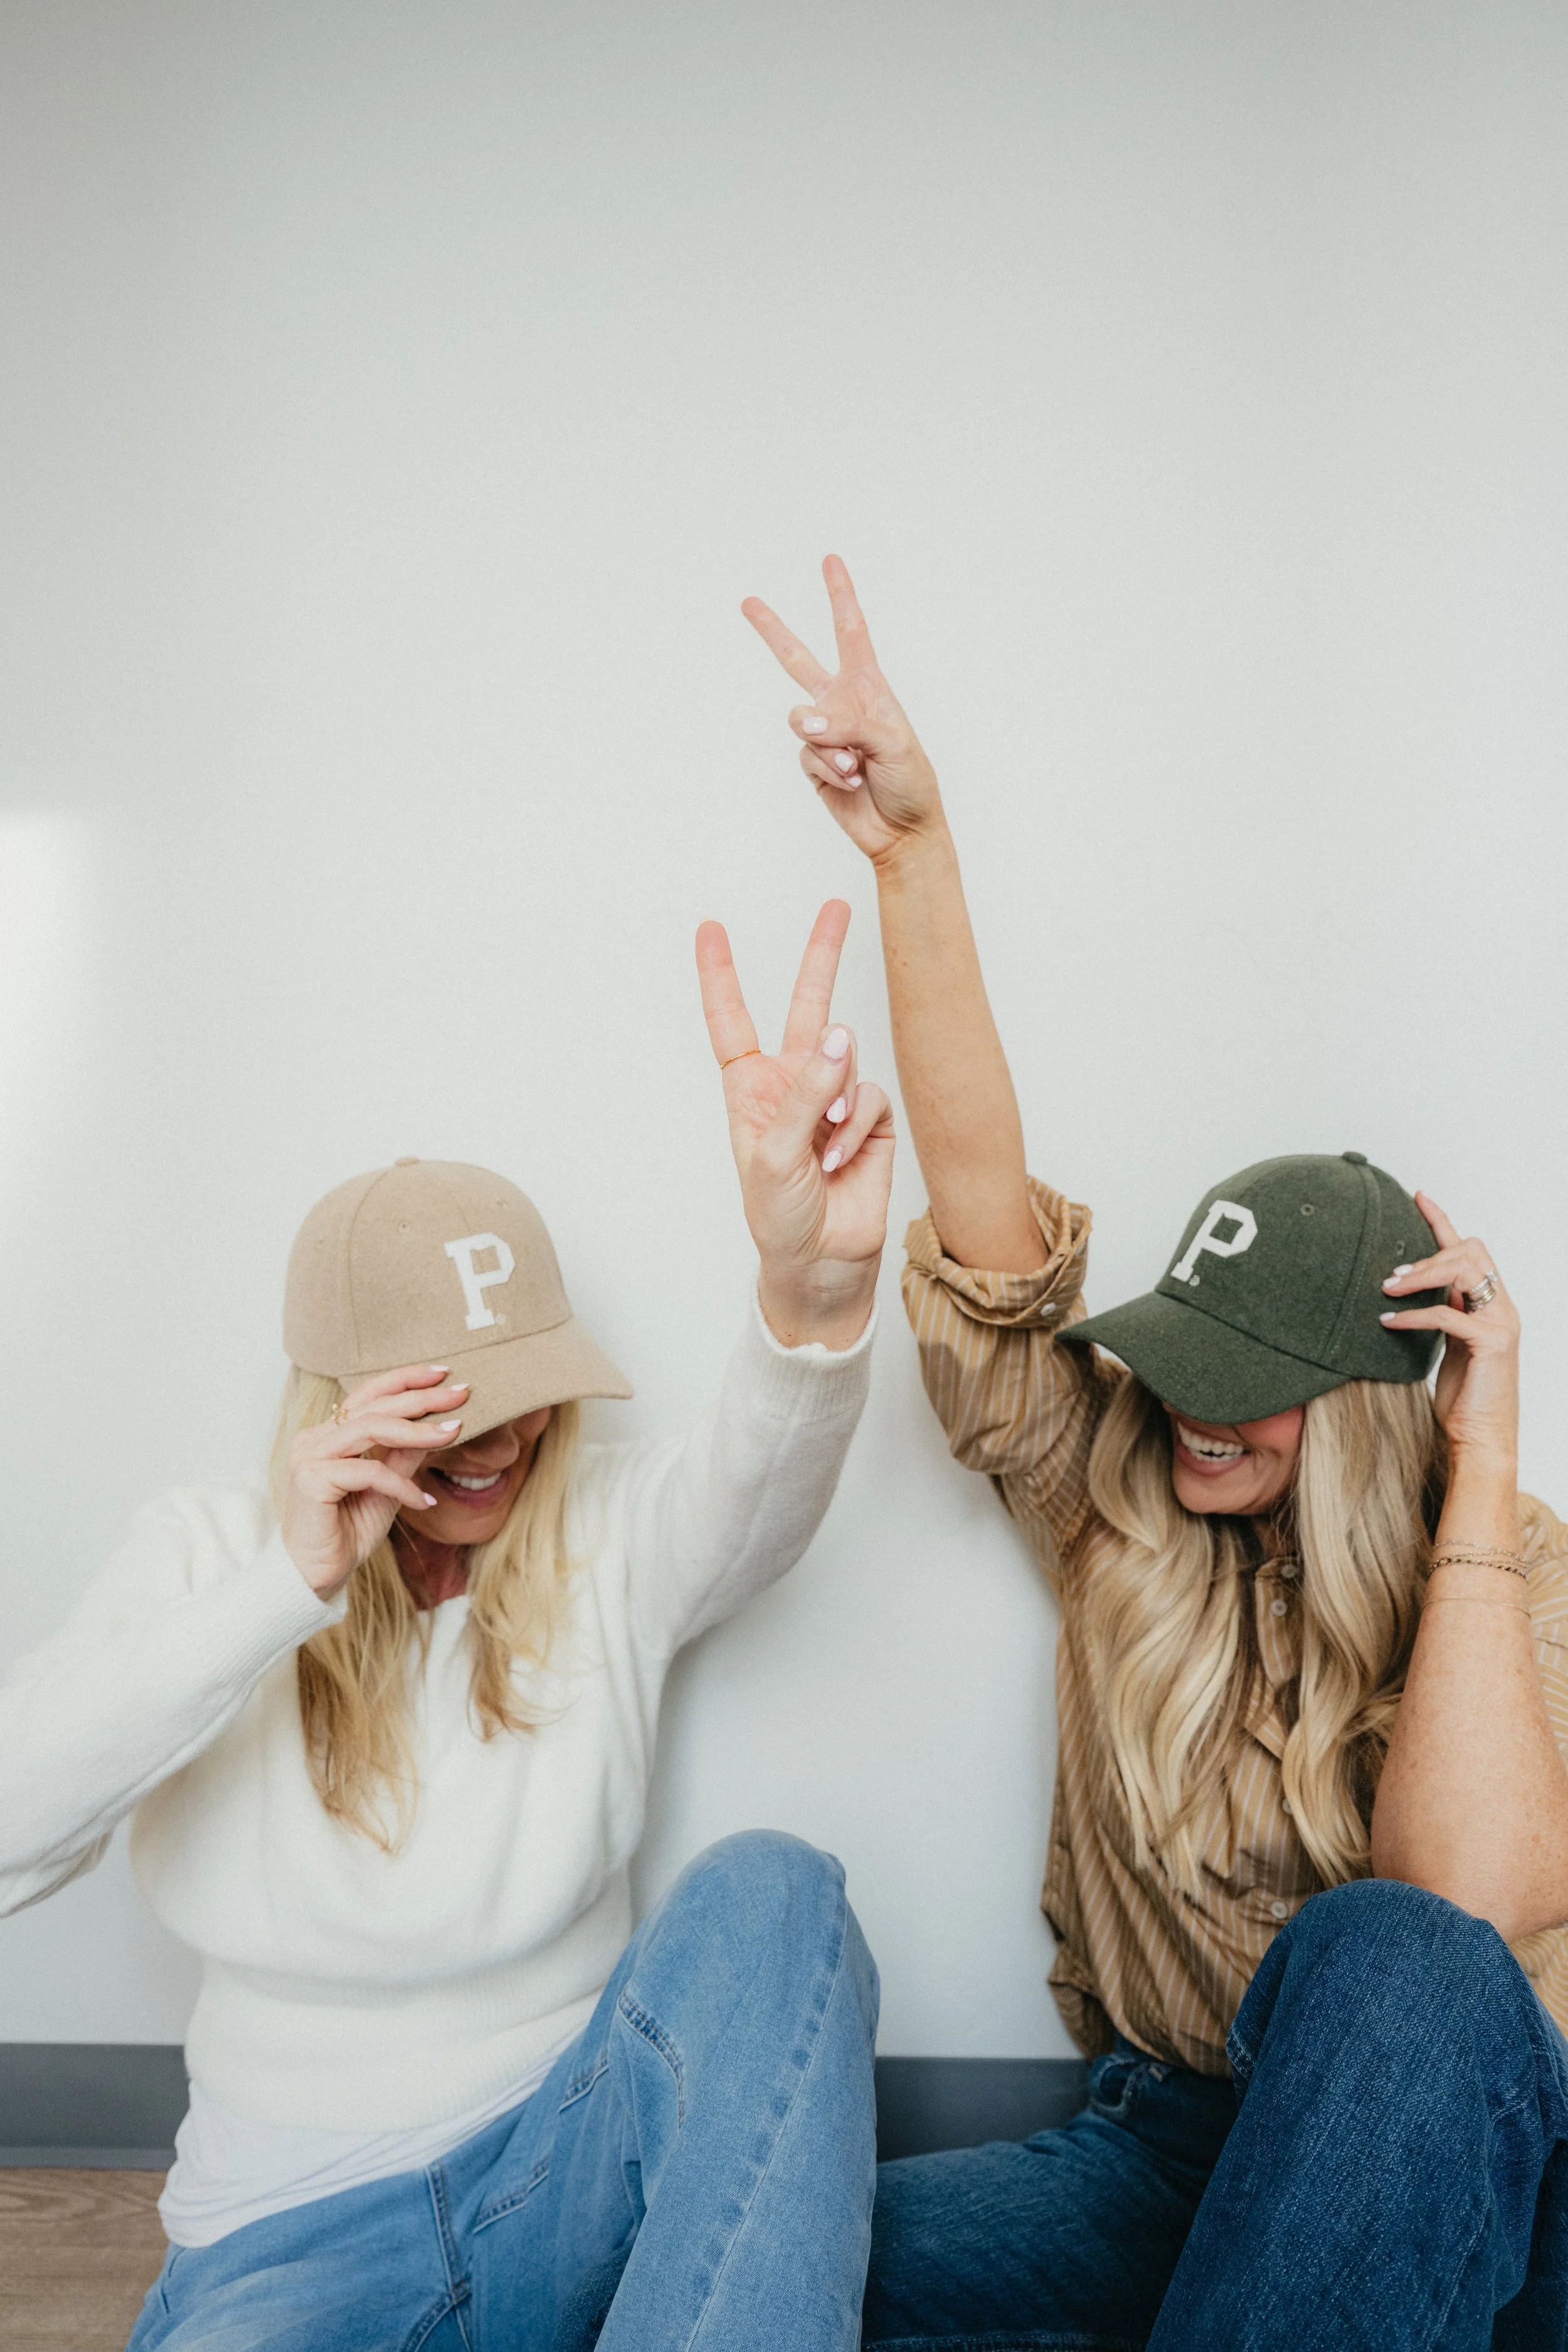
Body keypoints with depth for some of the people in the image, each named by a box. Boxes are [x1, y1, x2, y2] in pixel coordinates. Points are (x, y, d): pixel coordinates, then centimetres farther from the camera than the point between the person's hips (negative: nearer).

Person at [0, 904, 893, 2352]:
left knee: (767, 1892, -28)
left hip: (567, 2176, 2)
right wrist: (288, 1589, -29)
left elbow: (763, 1482, -28)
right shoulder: (205, 1557, -3)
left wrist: (817, 1282, -51)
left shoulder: (610, 1540, -4)